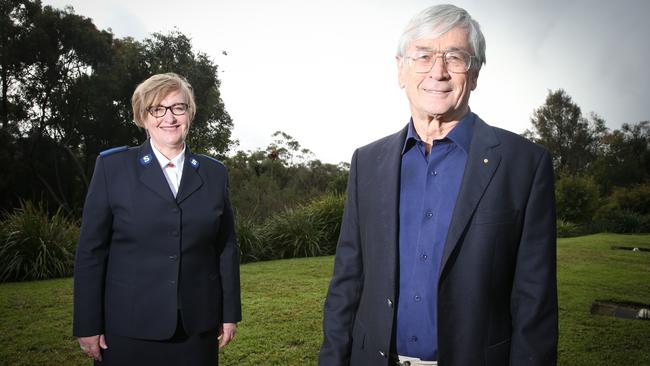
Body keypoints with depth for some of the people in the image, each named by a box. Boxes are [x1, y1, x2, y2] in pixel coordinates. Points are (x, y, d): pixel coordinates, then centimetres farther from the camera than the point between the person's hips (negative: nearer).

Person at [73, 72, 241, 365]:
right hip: (128, 328, -2)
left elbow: (226, 248, 6)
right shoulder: (112, 166, -2)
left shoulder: (214, 173, 5)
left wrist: (230, 313, 6)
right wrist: (88, 325, -5)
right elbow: (91, 250, -3)